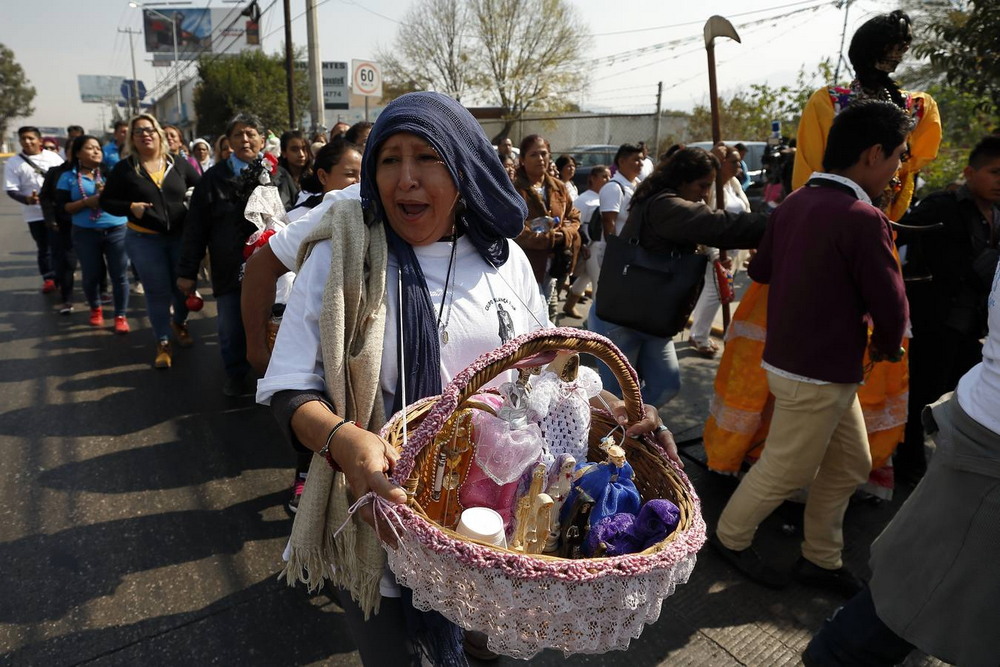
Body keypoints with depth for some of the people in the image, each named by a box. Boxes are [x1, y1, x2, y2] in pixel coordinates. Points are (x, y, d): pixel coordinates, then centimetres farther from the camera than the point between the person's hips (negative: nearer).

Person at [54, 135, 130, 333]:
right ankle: (95, 309, 33)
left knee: (119, 275, 0)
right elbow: (61, 207, -2)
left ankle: (120, 316, 11)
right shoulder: (68, 177, 3)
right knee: (91, 275, 9)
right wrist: (86, 202, -15)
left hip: (117, 231, 0)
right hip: (86, 233, 0)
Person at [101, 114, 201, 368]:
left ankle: (179, 324, 40)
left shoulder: (179, 164, 2)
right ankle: (162, 344, 16)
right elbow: (106, 201, 2)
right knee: (158, 292, 2)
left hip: (181, 235, 2)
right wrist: (130, 207, -16)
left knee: (184, 286, 11)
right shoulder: (124, 168, -2)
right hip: (144, 239, -2)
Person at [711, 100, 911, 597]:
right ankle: (730, 538, 31)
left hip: (788, 357, 9)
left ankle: (821, 559, 34)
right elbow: (890, 303, -16)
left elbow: (760, 269, 13)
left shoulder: (795, 202, 2)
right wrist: (887, 347, 4)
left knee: (850, 464, 20)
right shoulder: (863, 218, -22)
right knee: (786, 471, 10)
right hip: (818, 374, -9)